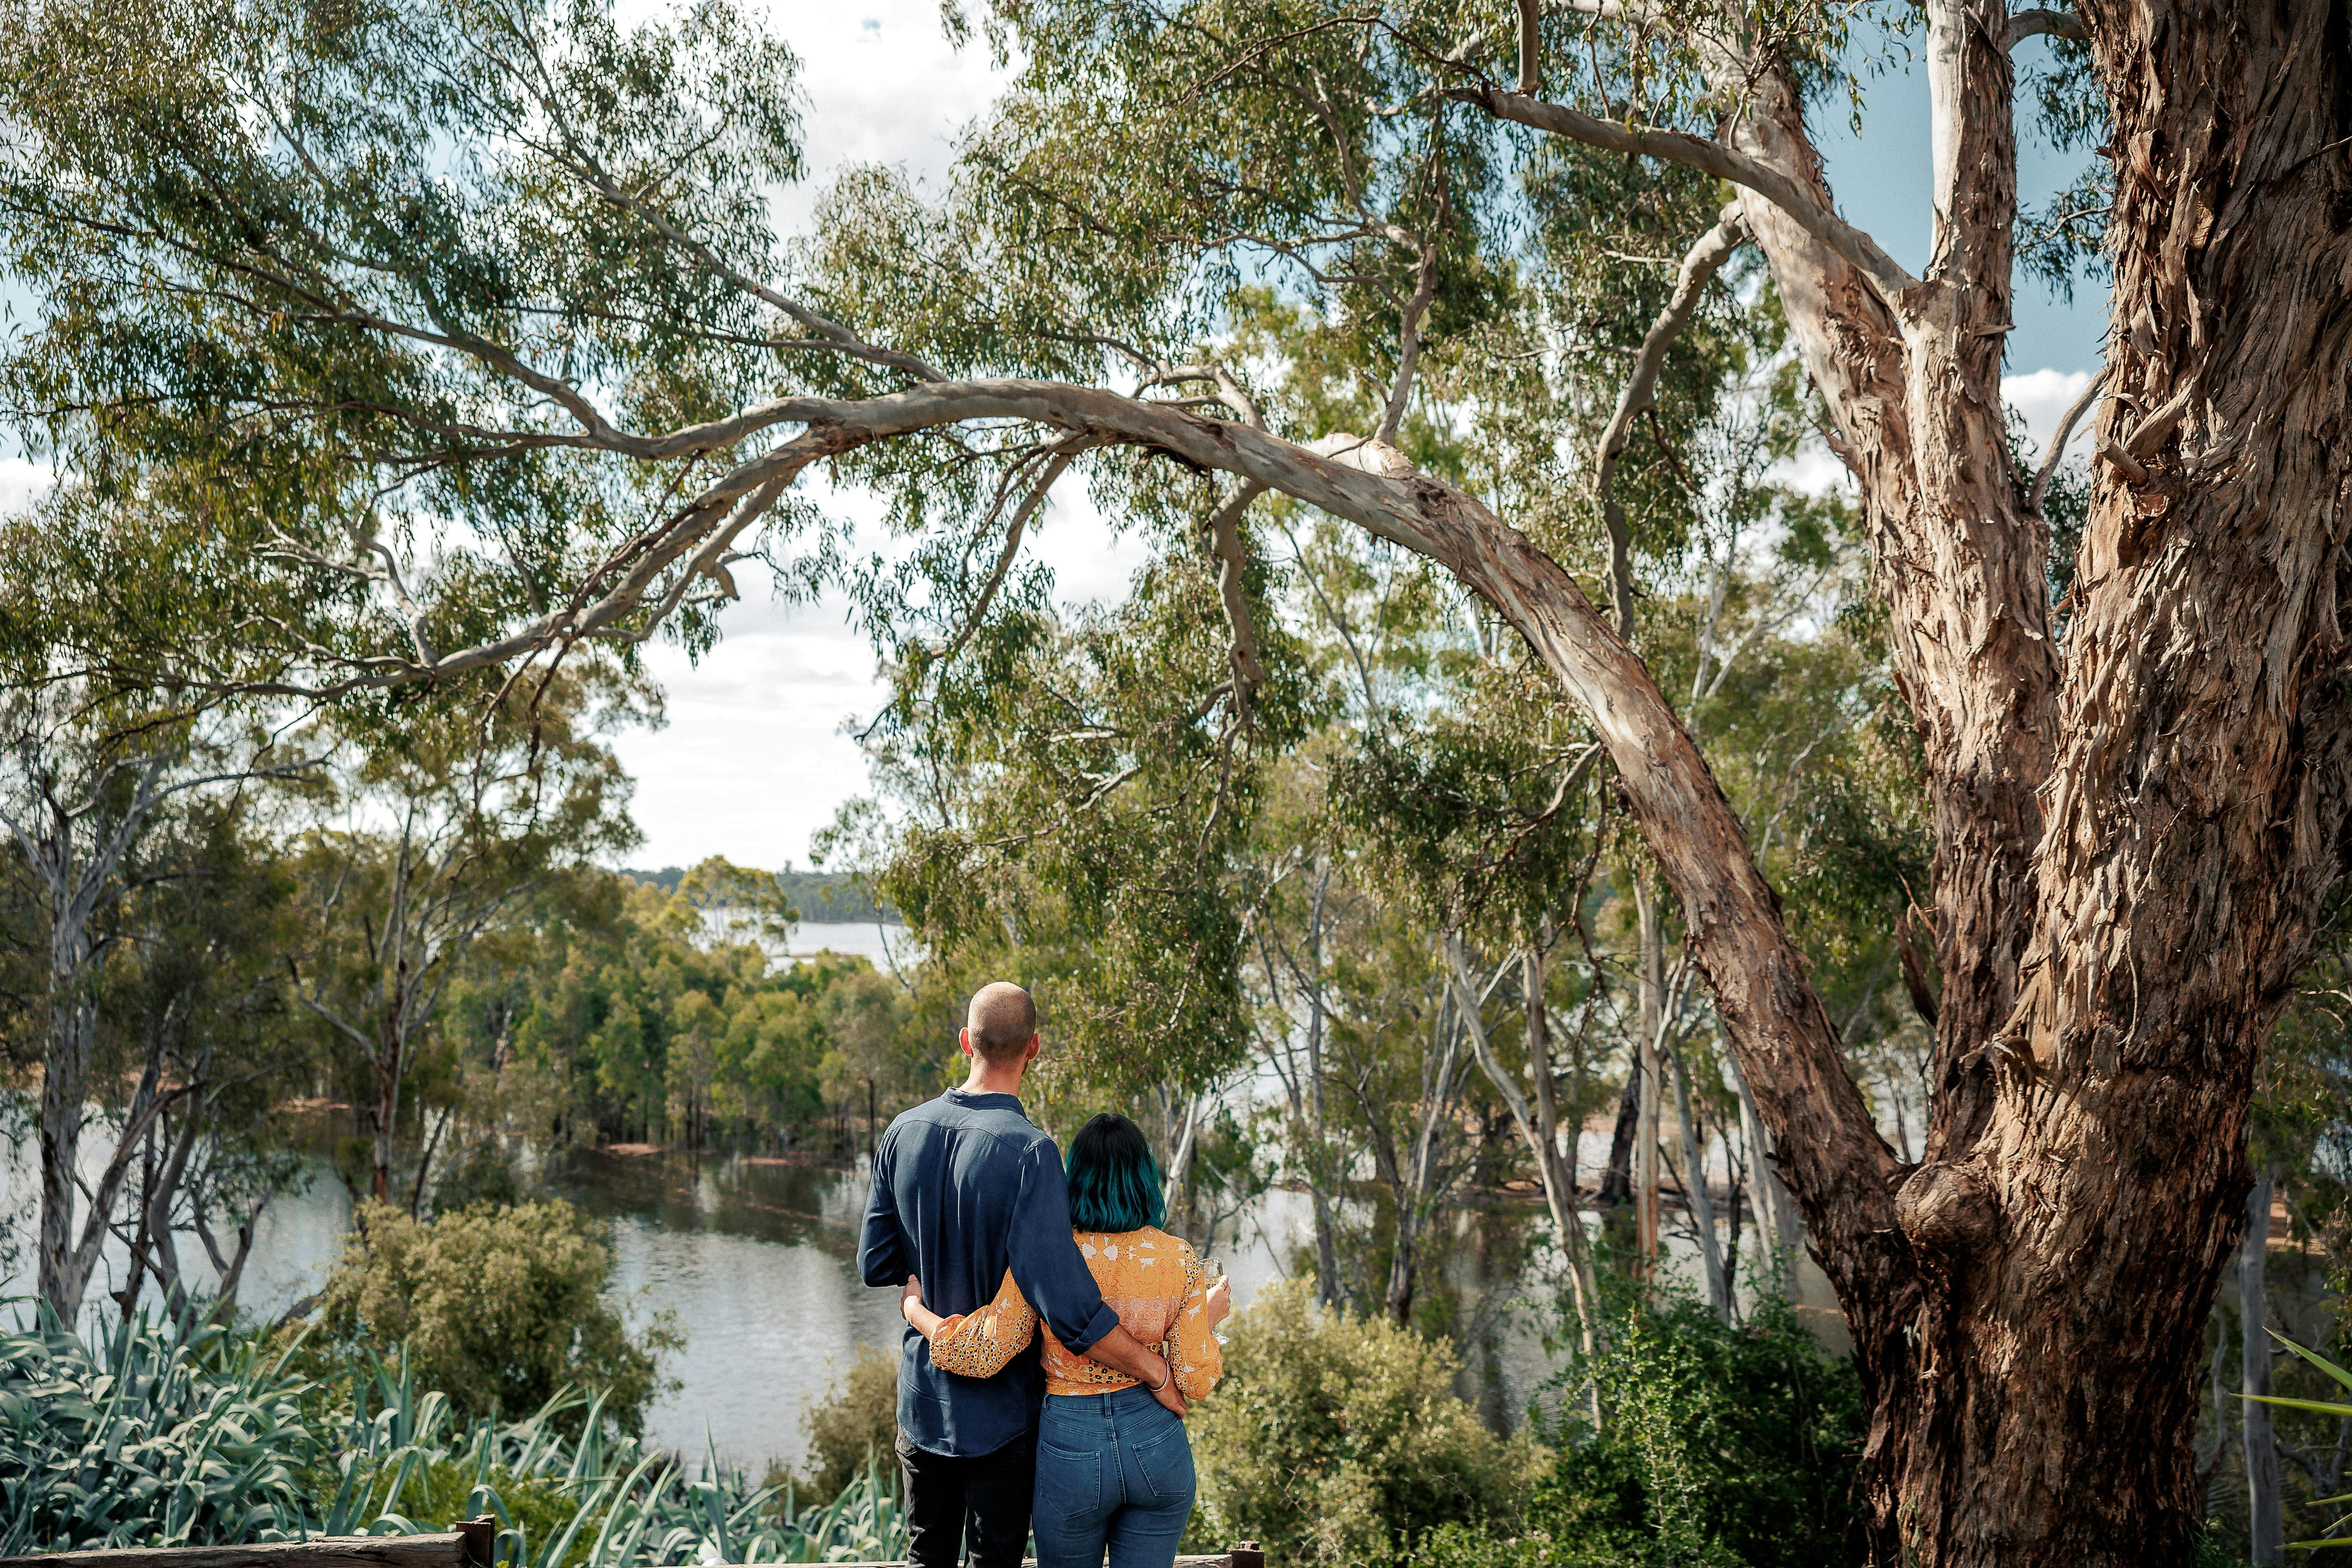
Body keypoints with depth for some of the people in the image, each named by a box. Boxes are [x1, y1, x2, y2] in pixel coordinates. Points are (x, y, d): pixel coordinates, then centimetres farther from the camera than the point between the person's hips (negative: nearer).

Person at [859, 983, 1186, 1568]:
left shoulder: (903, 1133, -7)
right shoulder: (1029, 1153, -25)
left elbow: (875, 1266, 1)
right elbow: (1069, 1308, -30)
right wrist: (1160, 1375, -19)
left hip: (922, 1401, 5)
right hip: (1000, 1410, -5)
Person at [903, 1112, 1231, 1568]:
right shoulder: (1180, 1259, -8)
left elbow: (983, 1353, -13)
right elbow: (1196, 1381, -7)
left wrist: (913, 1308, 4)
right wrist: (1209, 1318, 13)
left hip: (1071, 1446, -1)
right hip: (1157, 1446, 1)